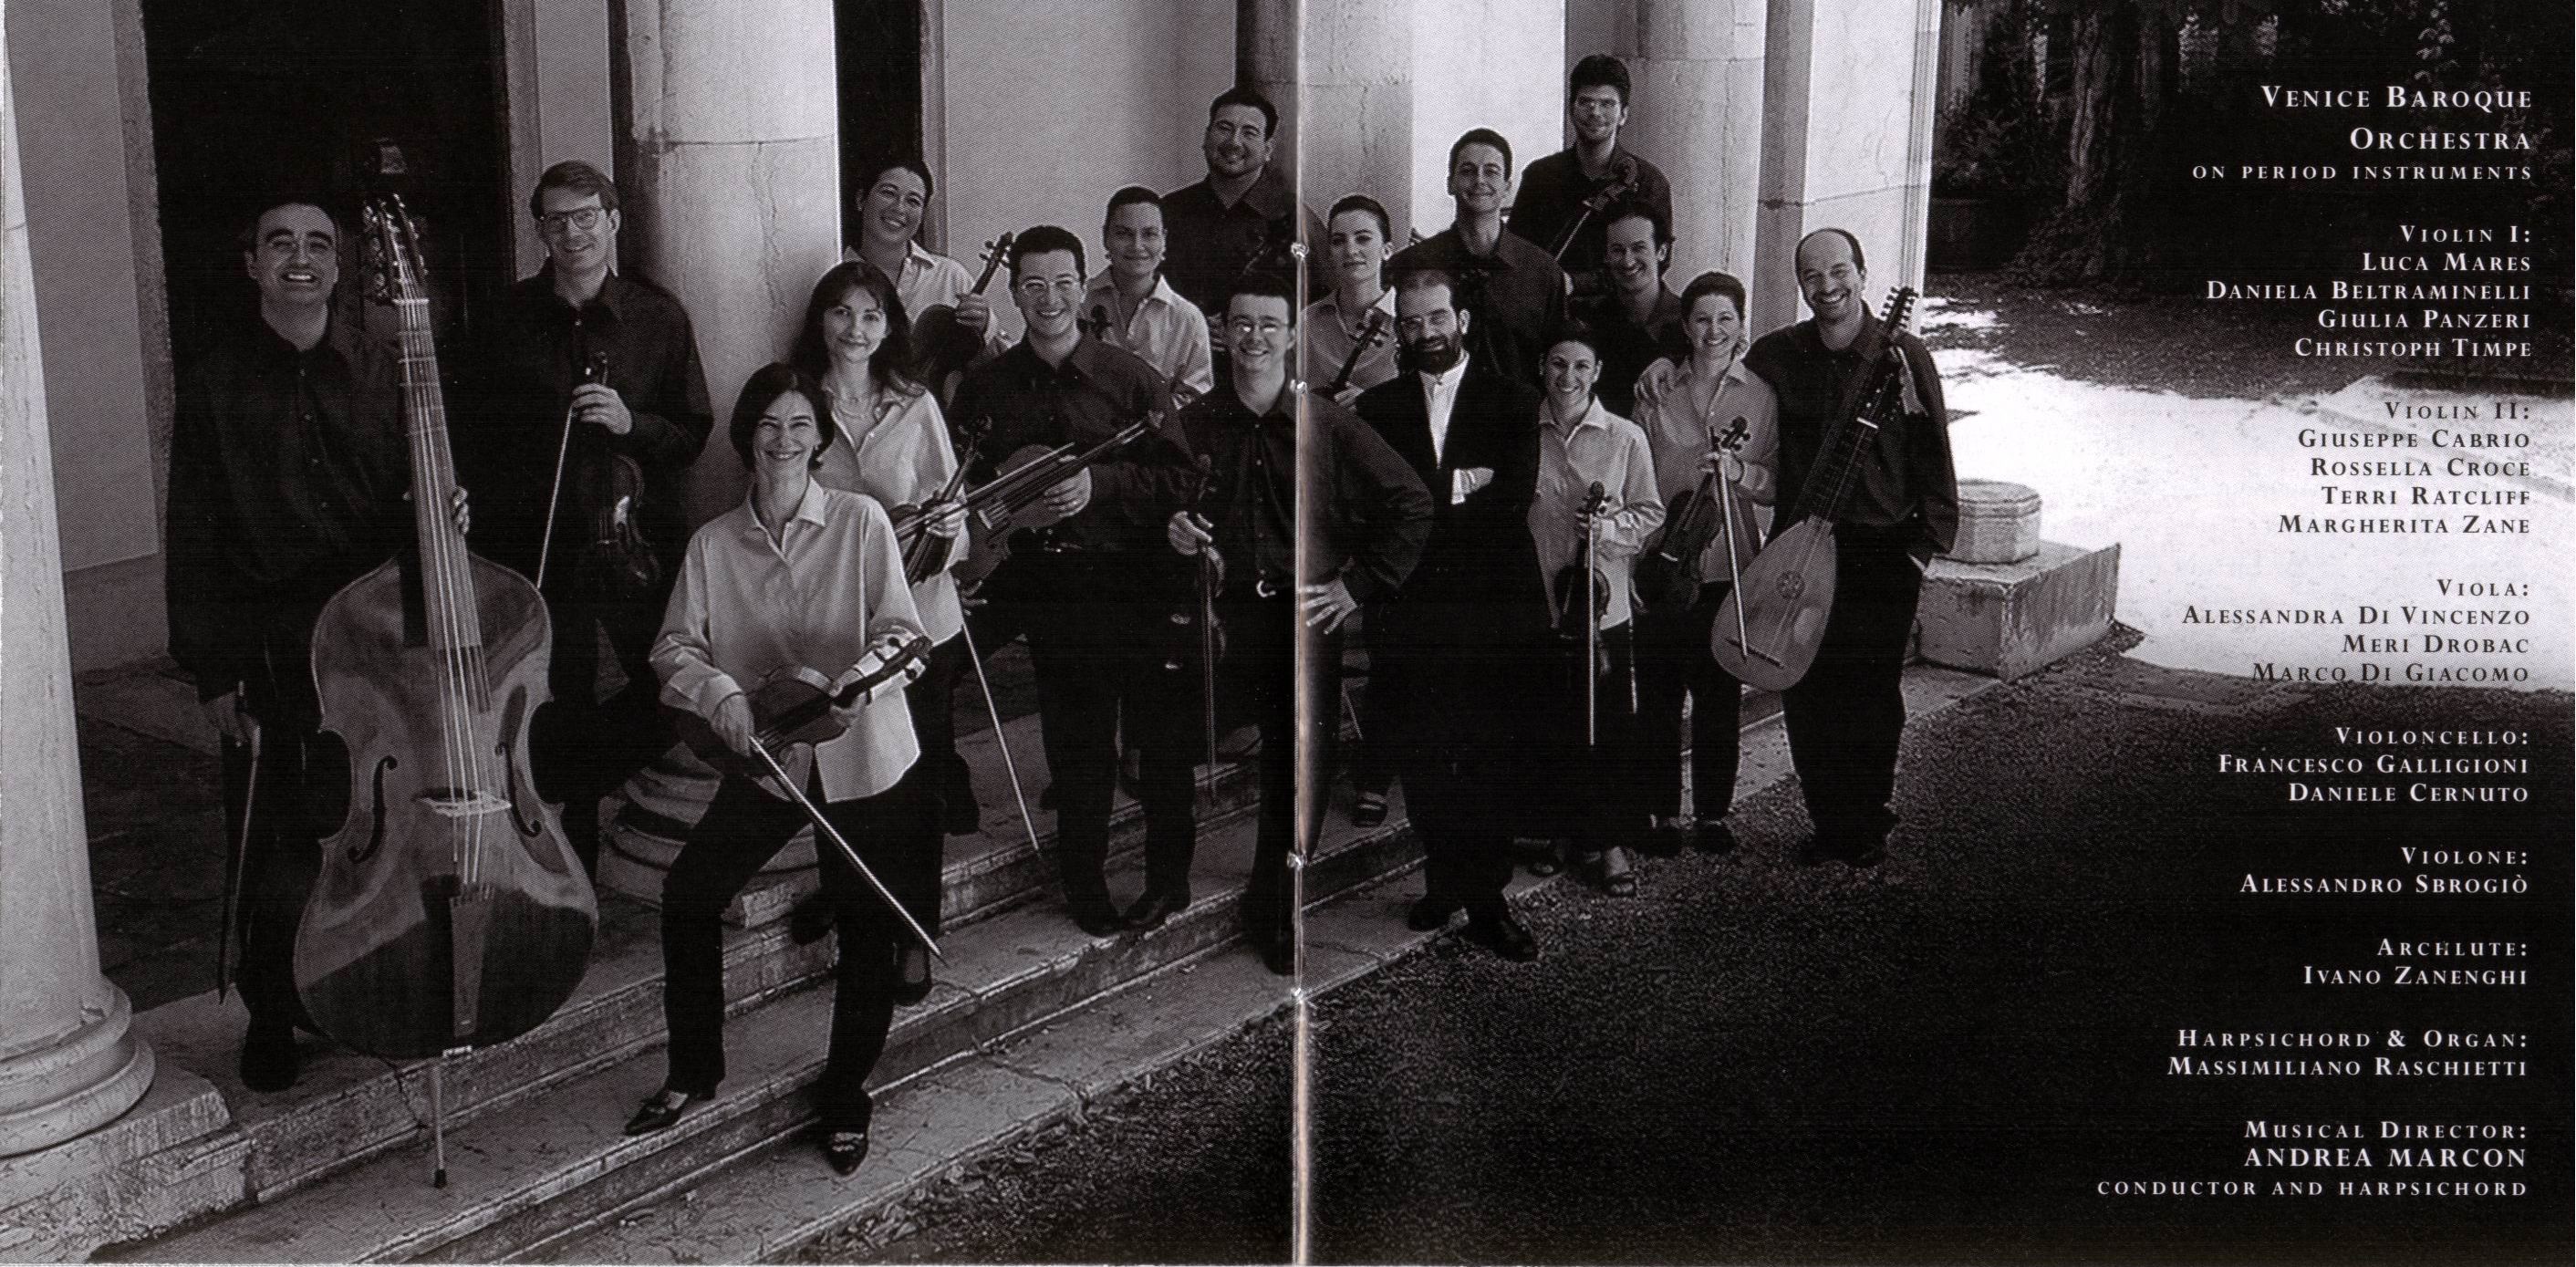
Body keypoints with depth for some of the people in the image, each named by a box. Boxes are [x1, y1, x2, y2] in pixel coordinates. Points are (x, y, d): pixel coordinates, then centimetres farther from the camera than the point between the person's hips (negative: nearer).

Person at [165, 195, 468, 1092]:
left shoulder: (381, 370, 7)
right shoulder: (217, 385, 1)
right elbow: (194, 540, 0)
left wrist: (443, 513, -10)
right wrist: (211, 672, -4)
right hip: (266, 654, -1)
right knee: (274, 847, 2)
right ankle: (271, 1018, 20)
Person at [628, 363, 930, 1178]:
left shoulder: (861, 522, -7)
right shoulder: (713, 544, 1)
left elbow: (904, 633, -11)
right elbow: (674, 648, -2)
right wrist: (719, 692, -23)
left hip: (864, 759, -2)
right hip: (766, 757, 3)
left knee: (864, 927, 3)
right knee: (687, 897, -3)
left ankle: (845, 1094, 25)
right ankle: (693, 1074, 18)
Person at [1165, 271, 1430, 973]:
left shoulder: (1329, 425, 0)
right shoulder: (1192, 426, 5)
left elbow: (1412, 504, 2)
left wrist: (1359, 583, -2)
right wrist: (1171, 531, -7)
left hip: (1303, 623, -1)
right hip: (1215, 618, 1)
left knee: (1294, 775, 2)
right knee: (1163, 750, -7)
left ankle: (1272, 912, 22)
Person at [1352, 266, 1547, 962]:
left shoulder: (1515, 402, 5)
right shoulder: (1377, 407, 12)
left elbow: (1516, 493, -9)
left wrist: (1423, 500, -8)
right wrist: (1461, 488, -11)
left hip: (1495, 607, -2)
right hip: (1413, 609, 2)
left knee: (1494, 757, -1)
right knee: (1423, 754, 5)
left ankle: (1485, 900, 7)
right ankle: (1444, 879, 19)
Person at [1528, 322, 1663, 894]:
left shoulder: (1625, 438, 0)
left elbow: (1650, 513, 4)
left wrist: (1609, 527, -14)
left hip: (1604, 602, -1)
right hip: (1537, 602, 1)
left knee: (1610, 727, 1)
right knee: (1554, 728, 8)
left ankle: (1612, 842, 12)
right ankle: (1571, 833, 22)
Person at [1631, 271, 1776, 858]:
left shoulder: (1761, 396, 6)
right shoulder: (1657, 395, 7)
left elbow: (1777, 484, 5)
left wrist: (1740, 471, -13)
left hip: (1729, 566, 0)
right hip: (1663, 562, 0)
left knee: (1720, 695, 4)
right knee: (1658, 694, 2)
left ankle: (1712, 813, 16)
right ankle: (1663, 812, 13)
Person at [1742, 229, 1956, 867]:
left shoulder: (1903, 355, -3)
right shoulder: (1774, 356, 3)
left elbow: (1932, 456, 1)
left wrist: (1925, 541, -2)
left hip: (1883, 552, -2)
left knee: (1873, 693, 1)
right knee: (1805, 692, 4)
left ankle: (1869, 824, 16)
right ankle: (1828, 821, 17)